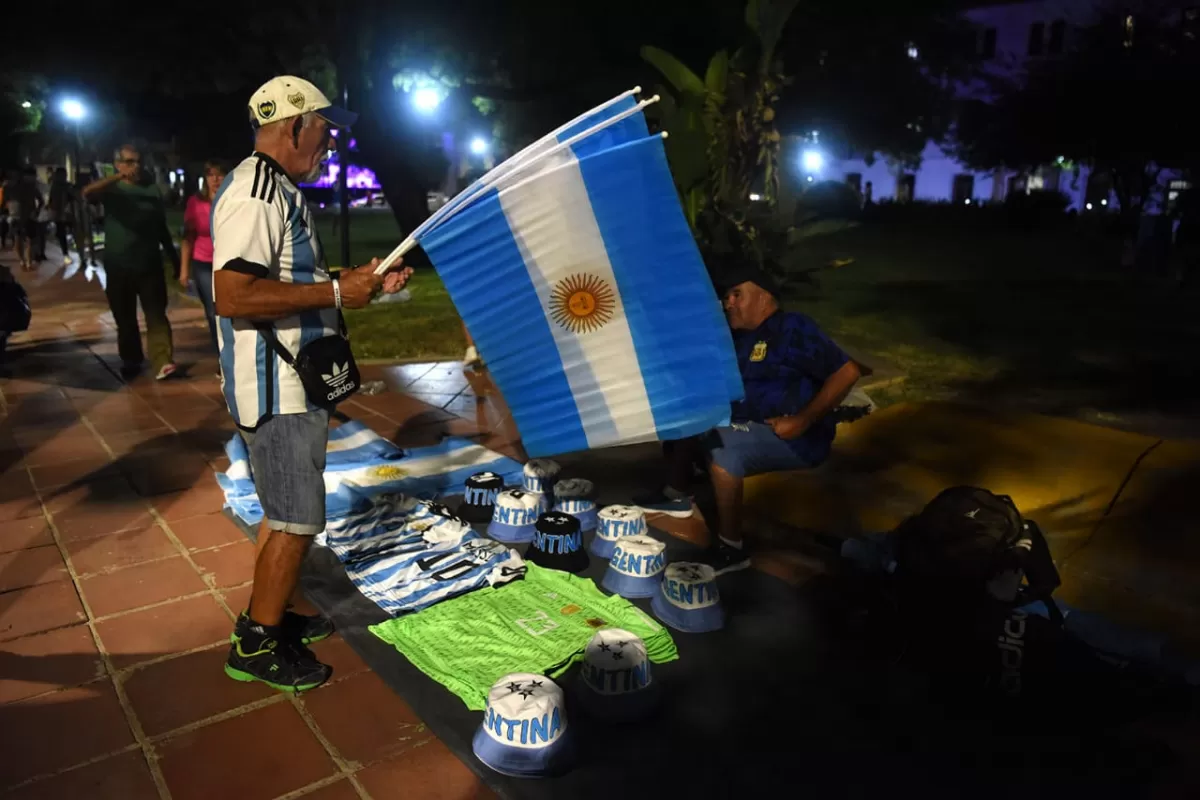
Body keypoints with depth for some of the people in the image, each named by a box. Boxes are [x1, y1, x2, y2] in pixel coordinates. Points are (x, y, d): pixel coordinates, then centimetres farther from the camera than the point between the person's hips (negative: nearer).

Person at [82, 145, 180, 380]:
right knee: (124, 318, 10)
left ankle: (162, 363, -12)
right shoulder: (112, 189, 0)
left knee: (156, 314, -6)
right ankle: (131, 361, 23)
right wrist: (118, 177, -36)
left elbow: (162, 227, 14)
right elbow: (87, 192, -24)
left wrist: (174, 257, 16)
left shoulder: (152, 189, 6)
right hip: (119, 266, 0)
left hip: (150, 264, 0)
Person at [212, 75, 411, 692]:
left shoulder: (279, 190, 16)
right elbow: (234, 297, -29)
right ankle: (255, 647, 14)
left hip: (294, 382, 11)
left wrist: (360, 280, 13)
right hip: (274, 387, -11)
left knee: (286, 512, 20)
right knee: (296, 521, -1)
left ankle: (274, 614, 36)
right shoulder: (253, 193, -18)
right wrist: (335, 291, -23)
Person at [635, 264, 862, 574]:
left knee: (720, 447, -31)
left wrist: (803, 421, -24)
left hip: (796, 438, -9)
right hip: (750, 426, 9)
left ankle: (731, 549, -21)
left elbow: (847, 372, -21)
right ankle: (677, 495, 20)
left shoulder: (793, 329, -13)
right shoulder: (741, 337, 13)